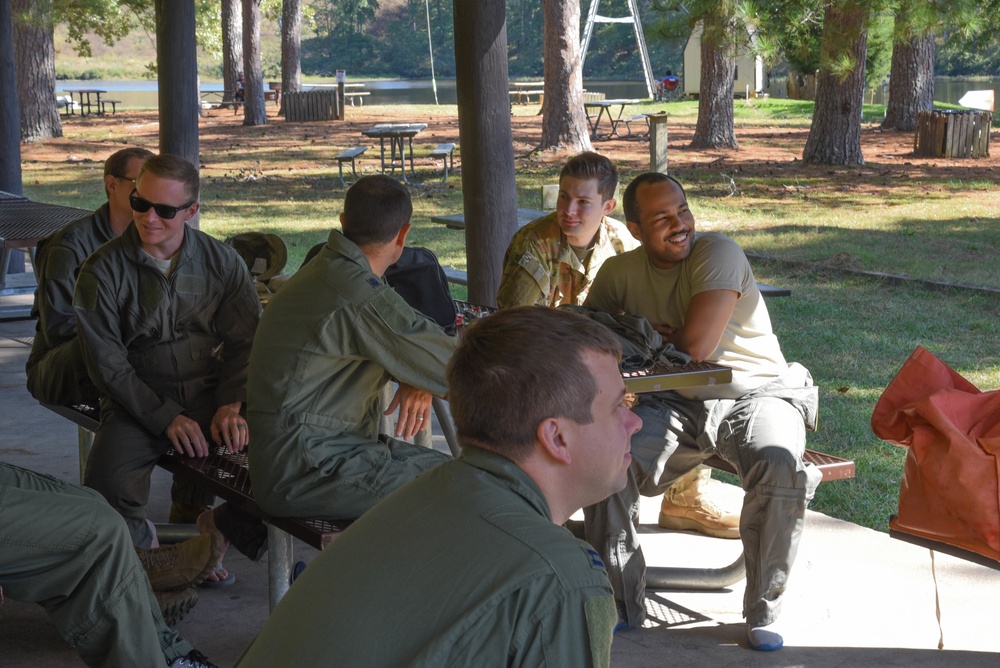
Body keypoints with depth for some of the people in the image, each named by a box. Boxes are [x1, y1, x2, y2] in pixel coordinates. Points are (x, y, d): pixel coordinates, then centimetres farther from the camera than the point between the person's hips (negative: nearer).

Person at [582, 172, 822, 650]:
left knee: (779, 467, -35)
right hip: (675, 404, 4)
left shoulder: (718, 253, -15)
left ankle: (763, 611, -15)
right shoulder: (620, 271, 4)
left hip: (754, 395, -4)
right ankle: (622, 605, -3)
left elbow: (697, 346, -22)